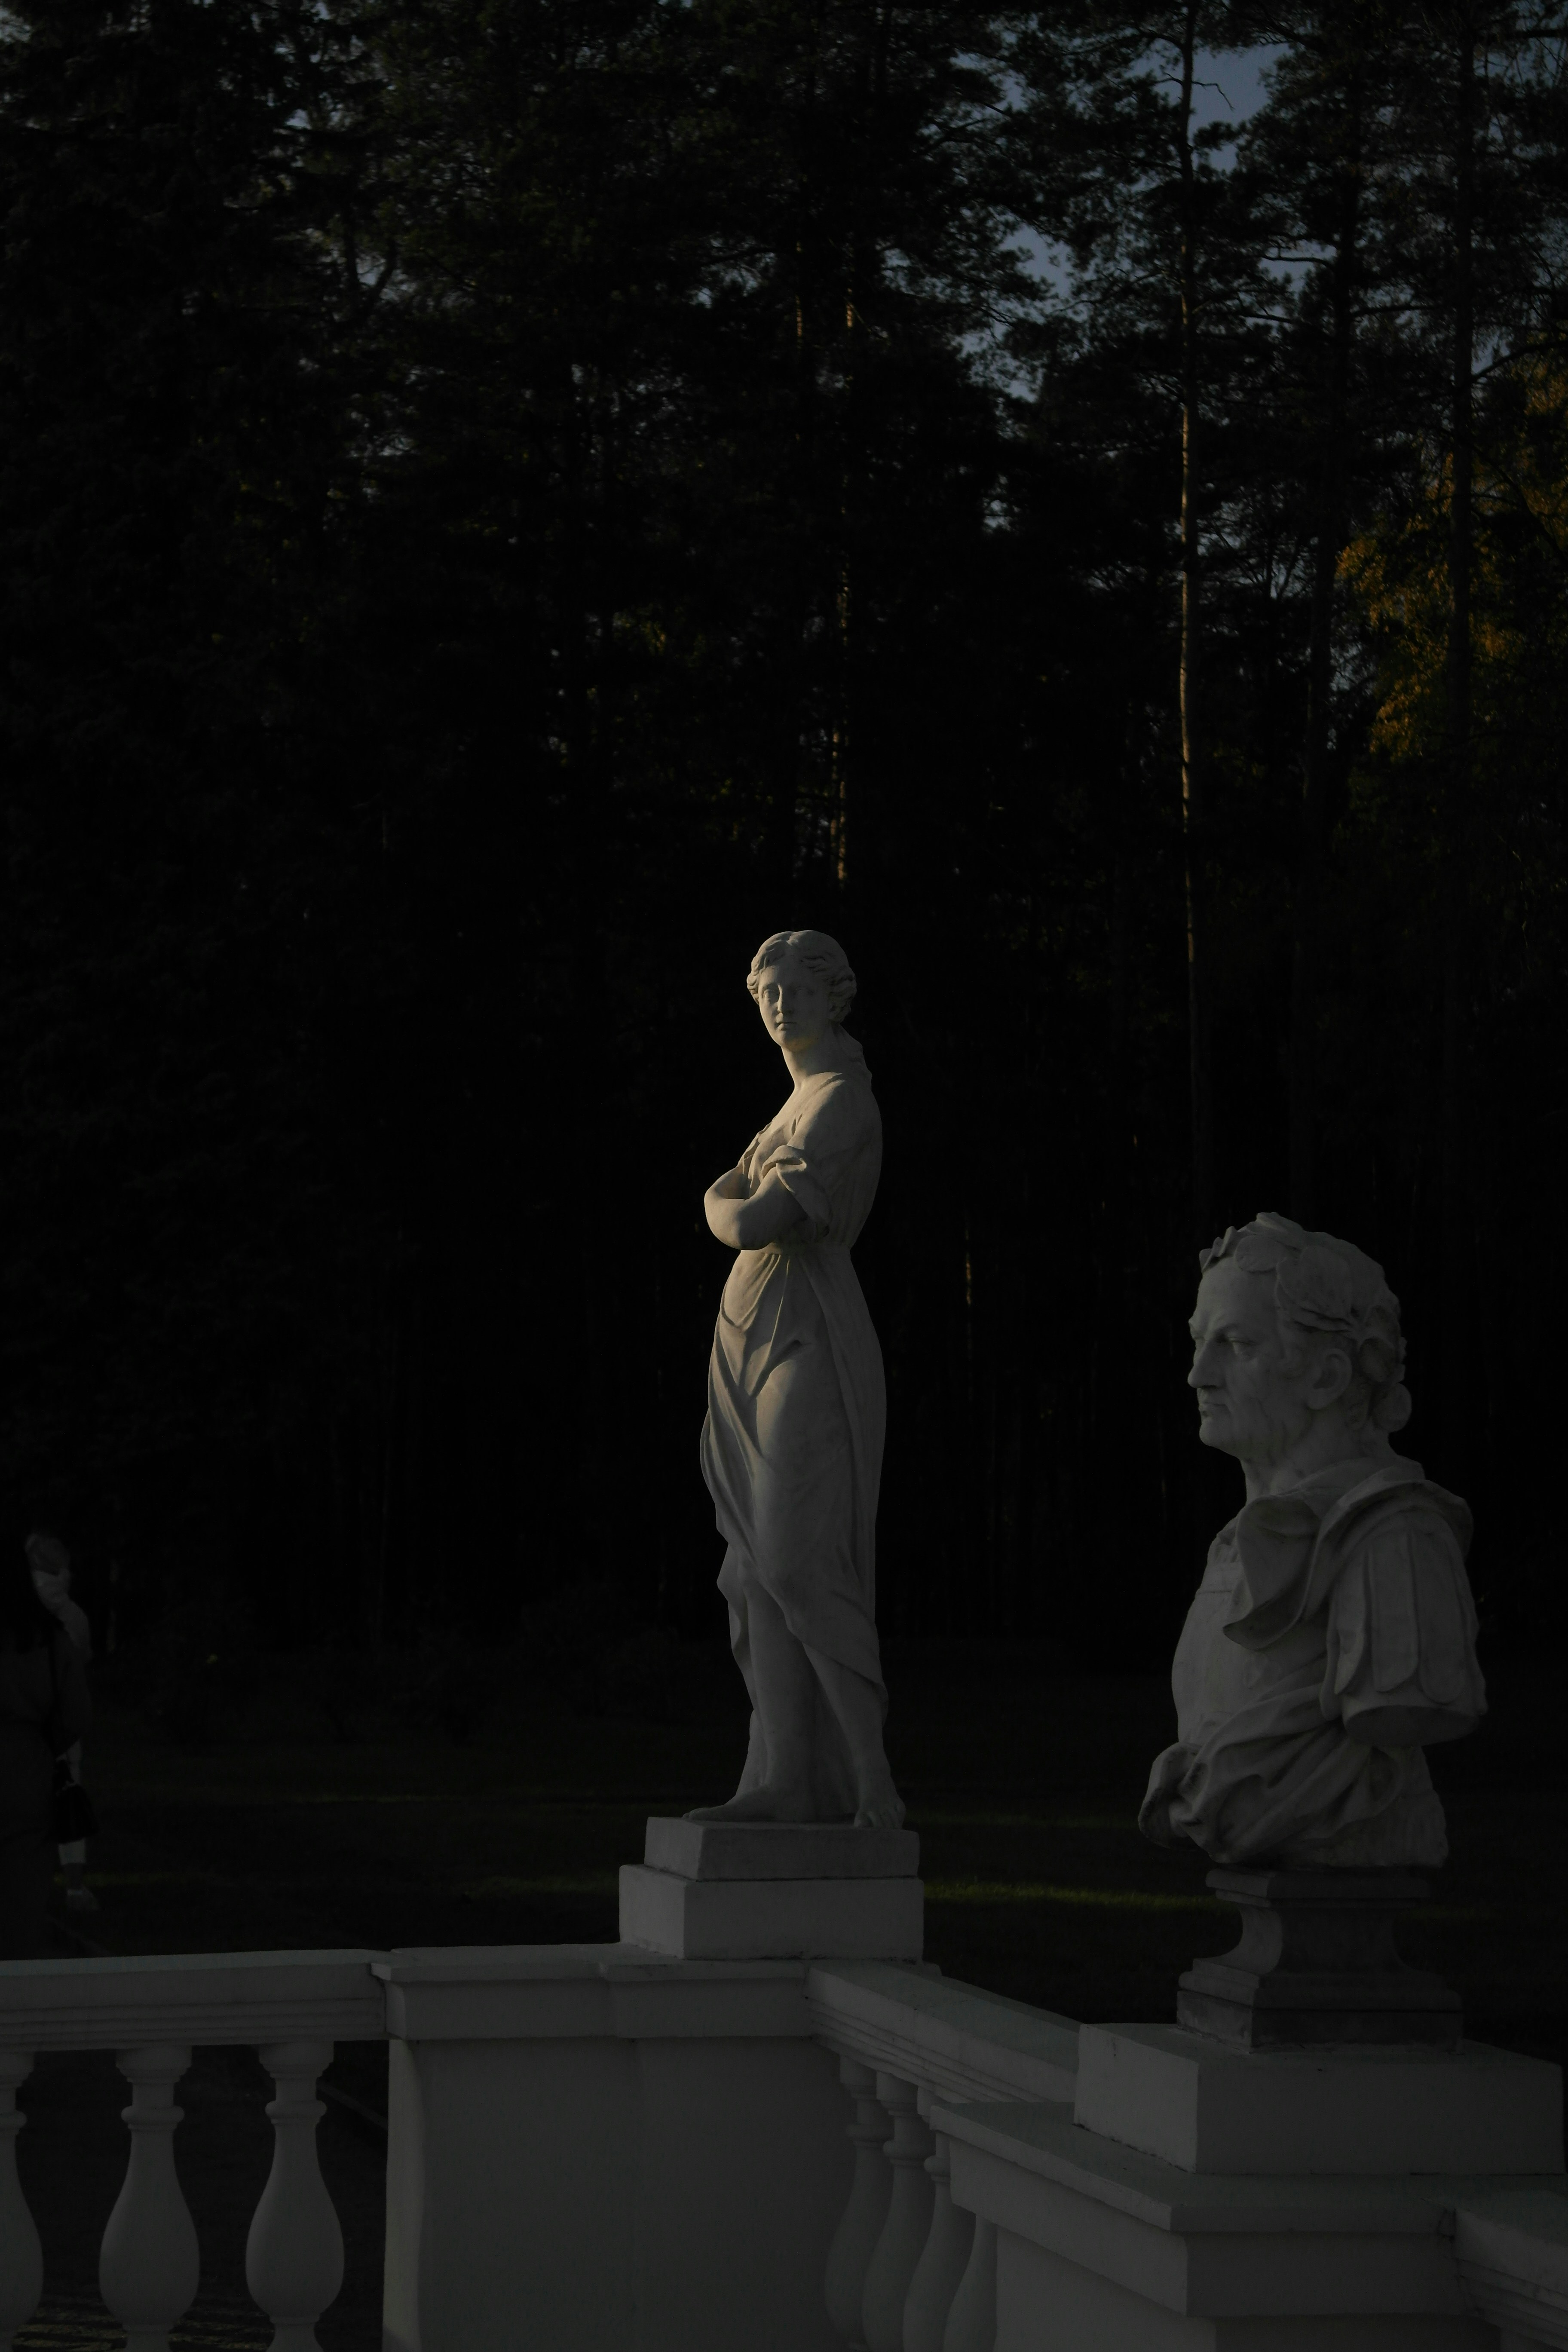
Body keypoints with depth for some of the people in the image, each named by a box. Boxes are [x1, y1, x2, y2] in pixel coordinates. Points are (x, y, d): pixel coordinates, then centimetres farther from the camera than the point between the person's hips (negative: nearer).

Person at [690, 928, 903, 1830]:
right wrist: (746, 1207, 0)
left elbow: (753, 1224, -17)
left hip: (808, 1347, -10)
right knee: (762, 1565, 3)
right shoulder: (801, 1101, 21)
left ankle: (872, 1777, -13)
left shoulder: (842, 1103, -10)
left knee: (799, 1562, -16)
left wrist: (745, 1214, 4)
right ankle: (785, 1780, 1)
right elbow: (719, 1202, 19)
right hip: (758, 1345, 10)